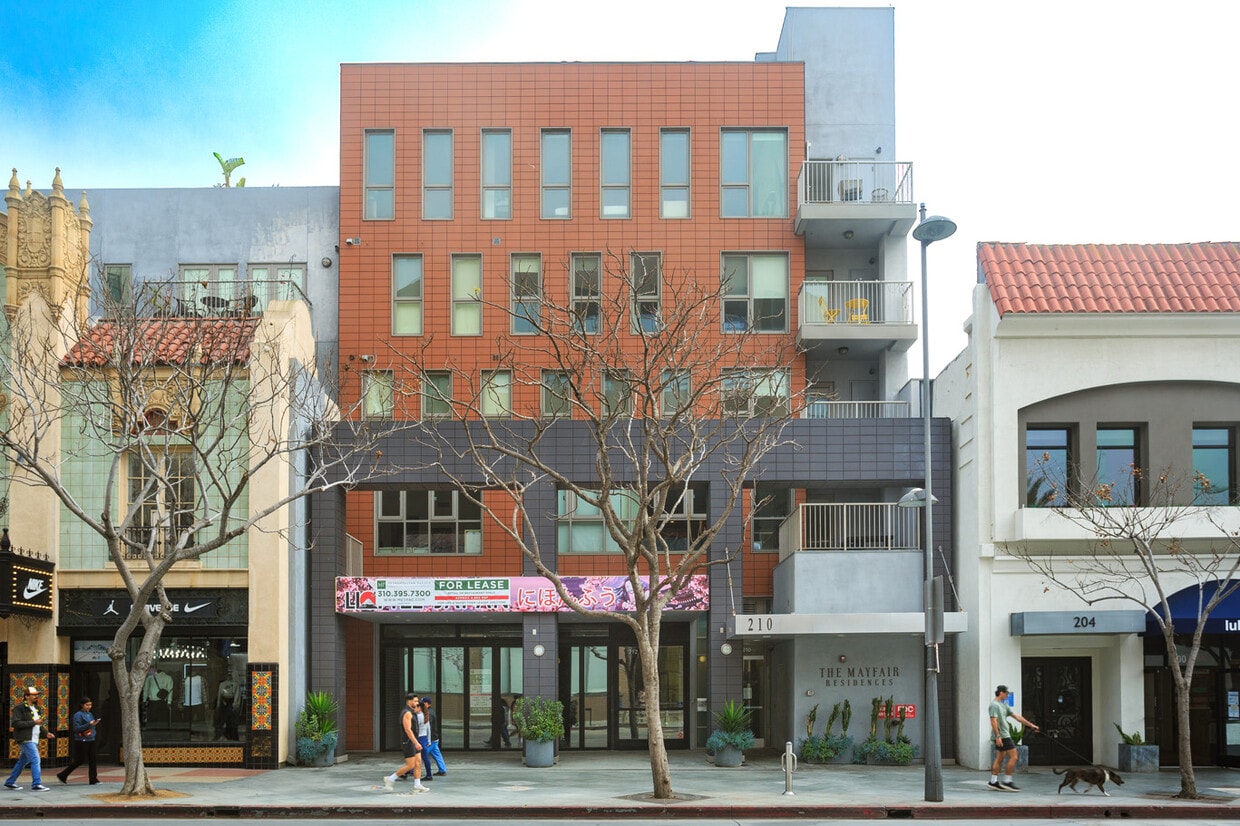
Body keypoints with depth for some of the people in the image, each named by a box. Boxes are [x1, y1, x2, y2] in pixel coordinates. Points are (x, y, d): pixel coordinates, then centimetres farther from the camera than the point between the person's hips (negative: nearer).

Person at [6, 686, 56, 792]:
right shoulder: (19, 708, -10)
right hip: (25, 739, -9)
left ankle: (10, 783, 23)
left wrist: (46, 733, 16)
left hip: (33, 740, 9)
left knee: (22, 762, 14)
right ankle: (36, 784, -14)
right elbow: (15, 723, -18)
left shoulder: (35, 707, 17)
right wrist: (33, 722, -20)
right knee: (35, 760, -15)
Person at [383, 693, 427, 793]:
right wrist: (416, 743, -27)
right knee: (410, 765, -7)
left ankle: (417, 785, 8)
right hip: (408, 742, -10)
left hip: (413, 742, 10)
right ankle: (390, 779, 1)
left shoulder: (411, 712, 15)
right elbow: (408, 730, -24)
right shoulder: (407, 713, -17)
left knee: (418, 763, 6)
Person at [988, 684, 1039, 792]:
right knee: (1013, 756, -9)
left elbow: (1017, 717, 20)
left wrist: (1031, 725, 19)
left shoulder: (1004, 705, 17)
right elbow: (993, 721, -19)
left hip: (1004, 736, 10)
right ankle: (1007, 781, -6)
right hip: (1002, 736, -10)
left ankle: (994, 781, 12)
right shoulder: (995, 705, -12)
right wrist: (998, 736, -25)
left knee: (999, 758, 10)